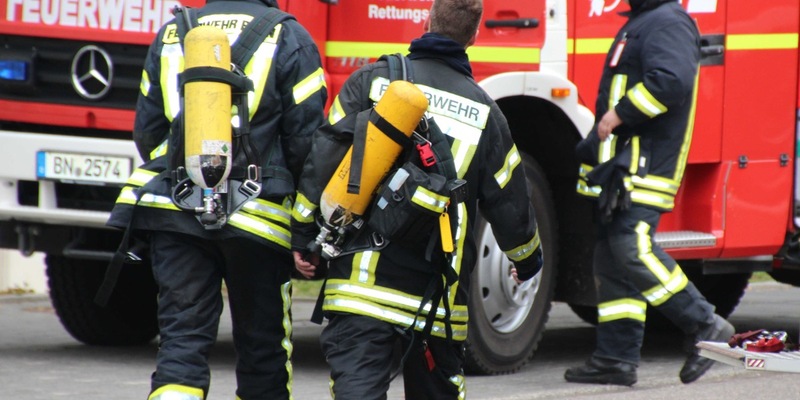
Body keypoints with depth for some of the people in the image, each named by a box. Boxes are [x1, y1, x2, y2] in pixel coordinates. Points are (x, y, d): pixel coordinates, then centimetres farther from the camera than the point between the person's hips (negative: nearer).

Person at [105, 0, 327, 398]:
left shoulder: (170, 35, 10)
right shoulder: (288, 38, -2)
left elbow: (147, 131, 14)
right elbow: (306, 139, -4)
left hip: (173, 214, 2)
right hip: (256, 214, -2)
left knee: (182, 338, 0)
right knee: (262, 343, 11)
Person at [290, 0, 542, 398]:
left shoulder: (372, 80, 1)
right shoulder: (484, 111, 6)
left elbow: (324, 157, -5)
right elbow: (508, 201, 12)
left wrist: (304, 237, 2)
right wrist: (528, 259, 31)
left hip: (361, 277, -2)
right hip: (434, 293, 2)